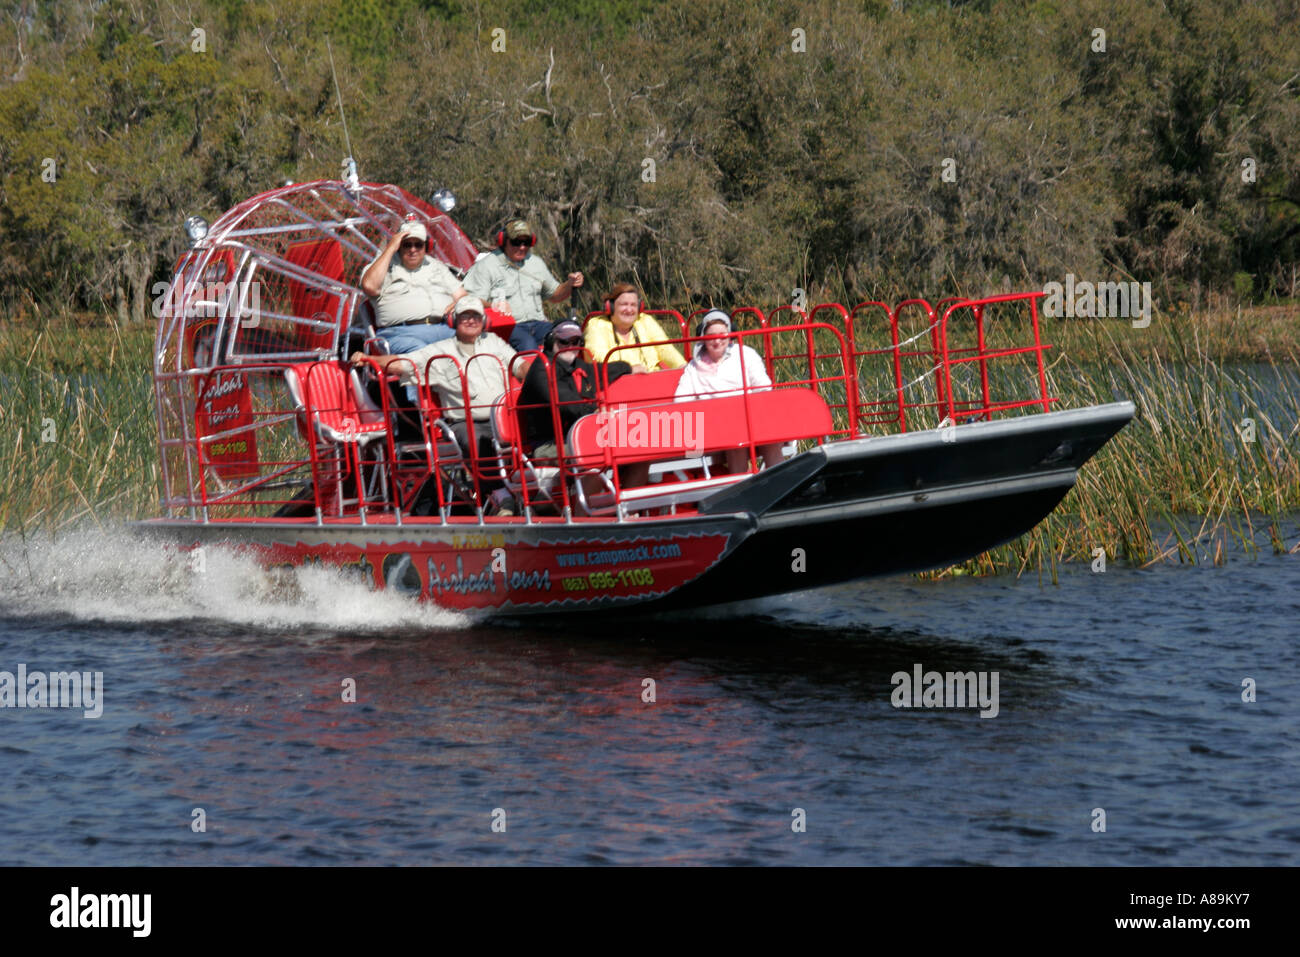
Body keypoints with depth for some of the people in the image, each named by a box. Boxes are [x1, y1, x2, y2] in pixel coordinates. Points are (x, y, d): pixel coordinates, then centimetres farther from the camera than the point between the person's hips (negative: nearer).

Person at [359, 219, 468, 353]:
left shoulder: (436, 266, 31)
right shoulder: (386, 265, 18)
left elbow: (461, 296, 30)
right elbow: (369, 286, -5)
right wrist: (390, 249, 2)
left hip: (446, 330, 4)